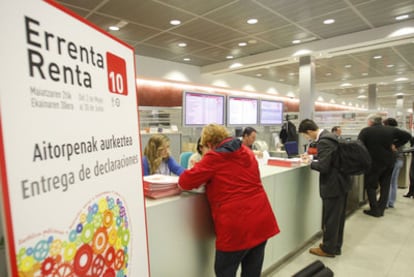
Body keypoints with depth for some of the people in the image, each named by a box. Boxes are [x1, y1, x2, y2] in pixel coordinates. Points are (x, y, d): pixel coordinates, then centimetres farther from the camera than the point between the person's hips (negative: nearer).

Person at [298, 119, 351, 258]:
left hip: (333, 185, -10)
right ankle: (336, 246, 34)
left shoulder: (324, 141, -24)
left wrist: (310, 162, -9)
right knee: (338, 217, 20)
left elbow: (323, 167, -26)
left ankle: (328, 248, 21)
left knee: (330, 218, 5)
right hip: (341, 182, 10)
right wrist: (312, 158, 6)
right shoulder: (329, 135, 7)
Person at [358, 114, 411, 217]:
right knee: (385, 186, 15)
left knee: (370, 186, 8)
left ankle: (375, 210, 7)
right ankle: (381, 209, 19)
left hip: (374, 162, -5)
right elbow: (407, 135, 7)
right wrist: (395, 145, 7)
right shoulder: (391, 130, 2)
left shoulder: (366, 131, -12)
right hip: (389, 162, 5)